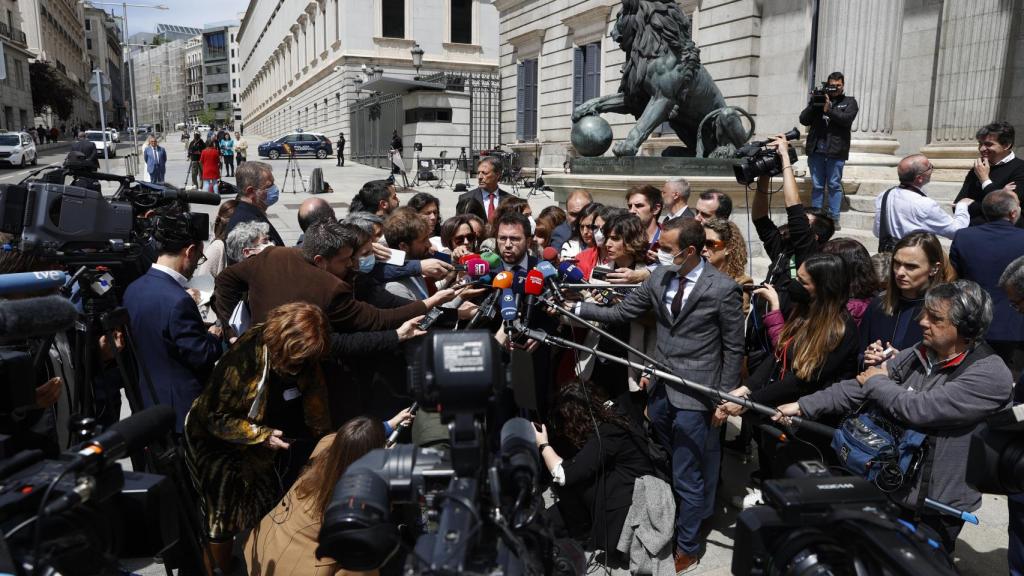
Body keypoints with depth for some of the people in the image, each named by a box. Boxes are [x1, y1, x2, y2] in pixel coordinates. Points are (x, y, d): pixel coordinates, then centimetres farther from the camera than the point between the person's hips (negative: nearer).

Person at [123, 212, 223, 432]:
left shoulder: (133, 289, 1)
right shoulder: (178, 301, -26)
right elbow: (202, 356, -21)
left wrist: (202, 332, 10)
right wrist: (214, 337, -1)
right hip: (183, 407, -8)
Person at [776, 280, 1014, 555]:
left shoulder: (991, 376, -21)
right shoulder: (918, 354, -1)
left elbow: (917, 408, -28)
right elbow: (859, 386, -4)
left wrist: (876, 381, -10)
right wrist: (802, 406, -11)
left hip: (935, 510, -5)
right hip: (889, 488, 6)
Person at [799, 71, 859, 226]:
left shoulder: (849, 102, 12)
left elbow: (847, 119, -7)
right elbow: (804, 120, 7)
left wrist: (828, 109, -14)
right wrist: (814, 105, -6)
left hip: (836, 150, -2)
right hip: (816, 149, 2)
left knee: (834, 185, -1)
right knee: (817, 186, 5)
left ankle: (834, 218, 2)